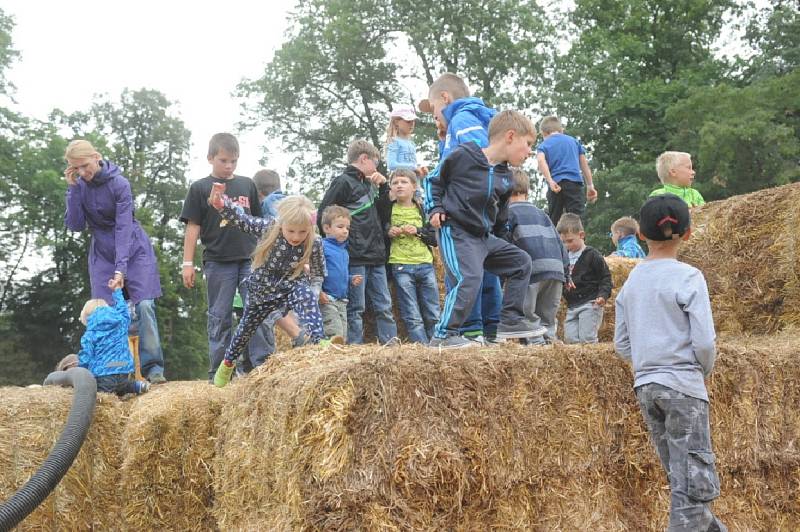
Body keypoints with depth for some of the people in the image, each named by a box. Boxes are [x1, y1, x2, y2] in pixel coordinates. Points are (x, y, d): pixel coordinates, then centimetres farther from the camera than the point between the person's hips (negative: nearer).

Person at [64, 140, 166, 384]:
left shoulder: (119, 183, -18)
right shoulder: (80, 185, -4)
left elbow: (124, 227, -24)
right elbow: (75, 225, -10)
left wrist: (121, 268, -31)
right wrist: (73, 188, -18)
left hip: (133, 251, -4)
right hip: (102, 255, 4)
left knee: (144, 307, -12)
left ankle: (153, 367, -9)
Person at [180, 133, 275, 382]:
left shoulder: (247, 185, 12)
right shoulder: (200, 188, 3)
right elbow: (192, 227, 1)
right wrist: (188, 263, -3)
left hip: (249, 259, 2)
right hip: (218, 262, -2)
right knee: (219, 317, 4)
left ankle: (264, 364, -3)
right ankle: (219, 371, 9)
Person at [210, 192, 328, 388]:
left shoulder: (315, 243, -24)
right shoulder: (268, 228, -28)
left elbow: (318, 274, -8)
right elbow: (241, 220, -21)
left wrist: (313, 295, -19)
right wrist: (221, 205, -38)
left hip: (292, 284, -1)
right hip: (261, 287, 1)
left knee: (307, 297, -35)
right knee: (247, 327, 20)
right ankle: (228, 363, 46)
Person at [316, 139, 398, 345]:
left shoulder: (367, 184, 17)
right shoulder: (343, 182, -6)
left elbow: (382, 214, 21)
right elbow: (322, 216, -10)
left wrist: (383, 187, 9)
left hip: (375, 257, 8)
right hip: (355, 258, -8)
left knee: (384, 306, 7)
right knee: (356, 308, -4)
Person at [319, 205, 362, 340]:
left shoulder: (344, 250, 16)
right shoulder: (322, 247, -12)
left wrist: (351, 280, 9)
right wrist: (318, 292, -26)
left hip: (342, 301, 9)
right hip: (326, 300, -9)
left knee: (343, 336, 11)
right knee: (335, 335, -16)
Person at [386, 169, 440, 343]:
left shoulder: (422, 209, 11)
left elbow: (435, 238, 6)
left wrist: (418, 231, -8)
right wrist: (388, 232, -8)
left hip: (425, 265, 2)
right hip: (401, 266, -2)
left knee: (433, 315, 4)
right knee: (412, 318, -7)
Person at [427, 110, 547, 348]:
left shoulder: (505, 178, 12)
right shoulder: (462, 156, -9)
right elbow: (435, 181, 3)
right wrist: (436, 209, -6)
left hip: (485, 238, 8)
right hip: (455, 232, -8)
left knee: (521, 262, 9)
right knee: (470, 279, -25)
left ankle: (511, 321, 14)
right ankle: (443, 335, -17)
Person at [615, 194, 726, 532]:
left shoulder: (631, 282, 8)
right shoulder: (688, 277, -10)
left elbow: (622, 345, 9)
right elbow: (703, 341, -14)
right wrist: (705, 369, 5)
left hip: (645, 386, 6)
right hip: (682, 385, -6)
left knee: (683, 478, 16)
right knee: (693, 481, -1)